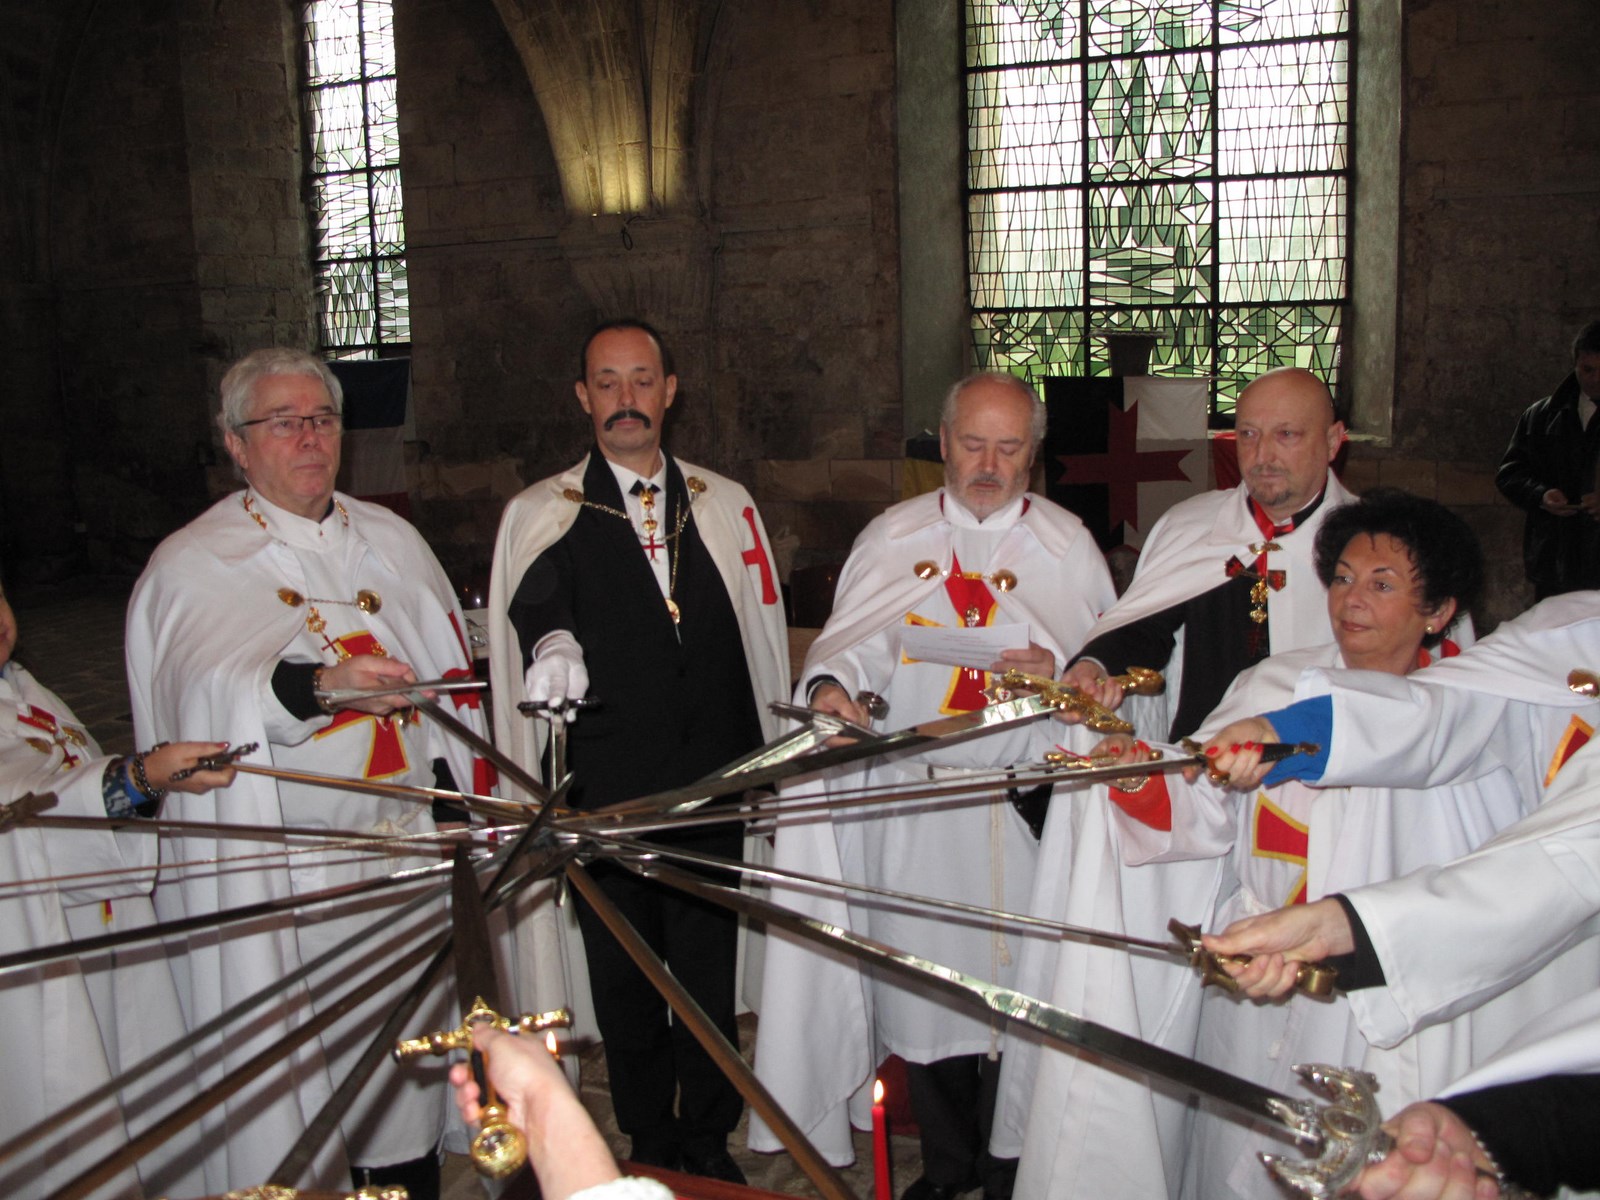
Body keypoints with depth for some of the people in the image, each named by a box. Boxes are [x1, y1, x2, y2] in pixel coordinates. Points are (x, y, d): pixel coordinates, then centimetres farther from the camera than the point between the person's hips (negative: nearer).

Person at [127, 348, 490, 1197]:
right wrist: (323, 683, -39)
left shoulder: (391, 541, 11)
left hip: (408, 850, 4)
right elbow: (218, 693, -21)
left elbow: (448, 669, 12)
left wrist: (453, 796, 5)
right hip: (282, 873, -4)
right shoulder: (192, 567, -4)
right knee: (289, 1085, 3)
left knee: (403, 1062, 13)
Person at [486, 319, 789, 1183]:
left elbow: (761, 634, 11)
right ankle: (650, 1139, 31)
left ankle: (709, 1137, 29)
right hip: (602, 788, -1)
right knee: (623, 977, 10)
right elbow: (534, 602, -12)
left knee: (709, 972, 8)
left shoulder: (725, 504, 10)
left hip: (713, 784, 1)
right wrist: (553, 643, -34)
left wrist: (769, 765, 9)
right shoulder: (541, 513, 4)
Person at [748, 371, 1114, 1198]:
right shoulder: (892, 537, 9)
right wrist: (833, 683, -20)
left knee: (1012, 985, 3)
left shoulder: (1068, 546, 7)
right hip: (909, 797, 2)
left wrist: (1058, 670, -16)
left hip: (1020, 803, -1)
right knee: (917, 987, 8)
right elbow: (851, 639, 2)